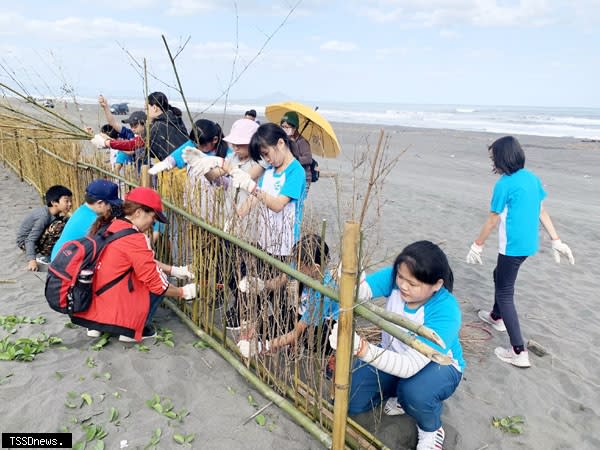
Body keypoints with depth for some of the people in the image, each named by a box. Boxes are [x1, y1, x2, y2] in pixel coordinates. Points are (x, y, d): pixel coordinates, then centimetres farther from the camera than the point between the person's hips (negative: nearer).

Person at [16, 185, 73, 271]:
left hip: (34, 236, 8)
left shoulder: (56, 213, -5)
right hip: (24, 241, -8)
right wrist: (32, 260, -36)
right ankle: (46, 256, -14)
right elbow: (30, 240, -30)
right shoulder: (44, 216, -29)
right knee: (58, 225, -28)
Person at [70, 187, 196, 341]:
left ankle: (96, 326, 17)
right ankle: (133, 330, 7)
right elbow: (156, 283, -12)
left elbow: (146, 262, 16)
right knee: (160, 277, 5)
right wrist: (183, 292, 4)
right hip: (112, 310, -8)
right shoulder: (133, 239, -19)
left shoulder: (109, 226, 6)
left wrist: (174, 270, 14)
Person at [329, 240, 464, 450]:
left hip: (438, 365, -4)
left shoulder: (445, 312, -35)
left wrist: (360, 348, -56)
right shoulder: (395, 277, -22)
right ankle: (400, 394, 21)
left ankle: (431, 430, -1)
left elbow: (410, 367, -43)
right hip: (394, 355, 5)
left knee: (415, 392, -38)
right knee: (349, 401, -8)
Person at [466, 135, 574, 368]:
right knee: (499, 275, 29)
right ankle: (497, 317, 49)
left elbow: (493, 221, -13)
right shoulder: (532, 178, 6)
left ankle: (519, 352, -1)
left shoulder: (504, 184, -18)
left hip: (512, 247, -9)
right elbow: (542, 212, 11)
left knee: (505, 293, -1)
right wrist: (556, 240, 15)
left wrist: (477, 245, -2)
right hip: (529, 244, 9)